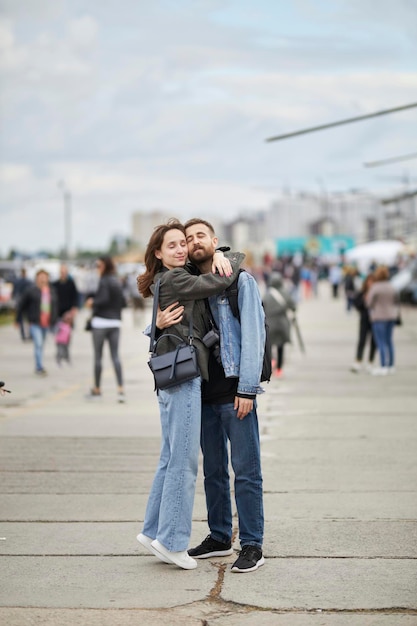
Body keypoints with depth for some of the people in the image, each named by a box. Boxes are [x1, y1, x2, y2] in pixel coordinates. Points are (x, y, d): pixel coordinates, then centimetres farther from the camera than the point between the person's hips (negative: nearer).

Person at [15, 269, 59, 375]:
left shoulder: (52, 292, 10)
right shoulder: (31, 290, -6)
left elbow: (55, 307, 17)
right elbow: (22, 305, 0)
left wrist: (54, 321, 15)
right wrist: (17, 320, 4)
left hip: (46, 324, 5)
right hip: (34, 323, -5)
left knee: (41, 345, 14)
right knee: (38, 344, -16)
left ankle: (38, 367, 25)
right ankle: (39, 367, -16)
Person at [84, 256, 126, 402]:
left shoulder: (104, 281, -10)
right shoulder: (117, 281, 11)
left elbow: (104, 299, -20)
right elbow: (122, 302, 15)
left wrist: (92, 302, -3)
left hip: (101, 322, -6)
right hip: (115, 323, 6)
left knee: (98, 357, 5)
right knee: (115, 356, 1)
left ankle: (97, 389, 14)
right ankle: (121, 388, -13)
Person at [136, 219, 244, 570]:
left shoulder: (177, 278, 18)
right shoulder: (174, 280, -10)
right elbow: (221, 281, -13)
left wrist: (218, 257, 7)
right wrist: (238, 259, 6)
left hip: (173, 378, 10)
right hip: (183, 375, -10)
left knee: (172, 459, 15)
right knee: (183, 461, -6)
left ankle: (154, 530, 20)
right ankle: (171, 540, -1)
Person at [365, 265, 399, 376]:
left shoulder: (375, 288, -16)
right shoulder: (391, 287, 4)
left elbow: (370, 303, -11)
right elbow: (396, 300, 11)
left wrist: (367, 298, 8)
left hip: (379, 317, -7)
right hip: (391, 316, 7)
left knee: (381, 342, -4)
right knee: (389, 341, 15)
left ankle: (383, 367, -6)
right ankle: (391, 366, 19)